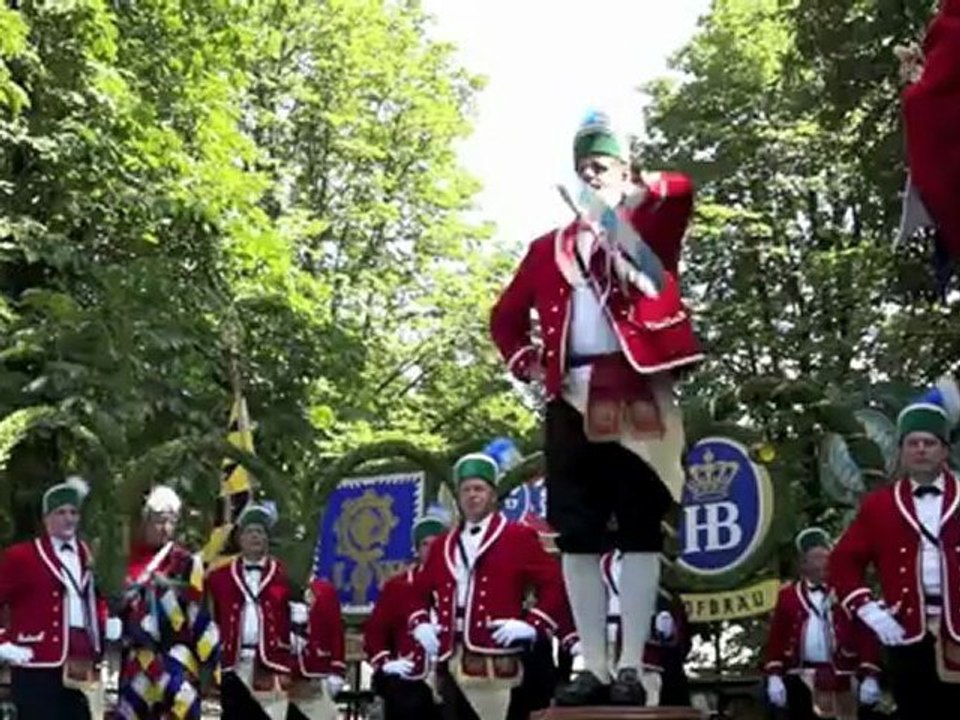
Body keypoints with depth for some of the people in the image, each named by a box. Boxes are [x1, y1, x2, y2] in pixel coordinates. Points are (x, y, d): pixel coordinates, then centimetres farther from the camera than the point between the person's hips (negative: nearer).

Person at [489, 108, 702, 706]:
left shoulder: (648, 229, 10)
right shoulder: (549, 248, 20)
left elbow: (680, 191, -13)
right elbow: (507, 314, 25)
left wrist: (634, 186, -11)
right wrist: (526, 363, 11)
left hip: (637, 390, -4)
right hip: (573, 397, 4)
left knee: (640, 531, -4)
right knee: (578, 537, 1)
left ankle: (631, 668, -3)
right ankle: (594, 668, 7)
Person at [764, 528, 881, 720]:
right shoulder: (788, 596, 7)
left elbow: (867, 637, -1)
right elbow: (777, 639, 6)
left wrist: (869, 677, -8)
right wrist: (774, 676, -2)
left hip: (842, 679, -1)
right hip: (801, 679, 1)